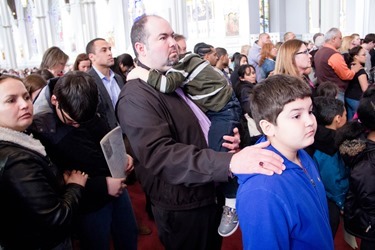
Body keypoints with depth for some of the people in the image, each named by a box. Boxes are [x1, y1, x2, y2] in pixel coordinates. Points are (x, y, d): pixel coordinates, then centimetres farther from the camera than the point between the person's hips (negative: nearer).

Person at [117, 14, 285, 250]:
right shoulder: (136, 96, -21)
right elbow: (160, 154, -34)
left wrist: (228, 138, -4)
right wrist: (229, 162, -44)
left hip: (209, 196, 8)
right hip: (183, 209, -8)